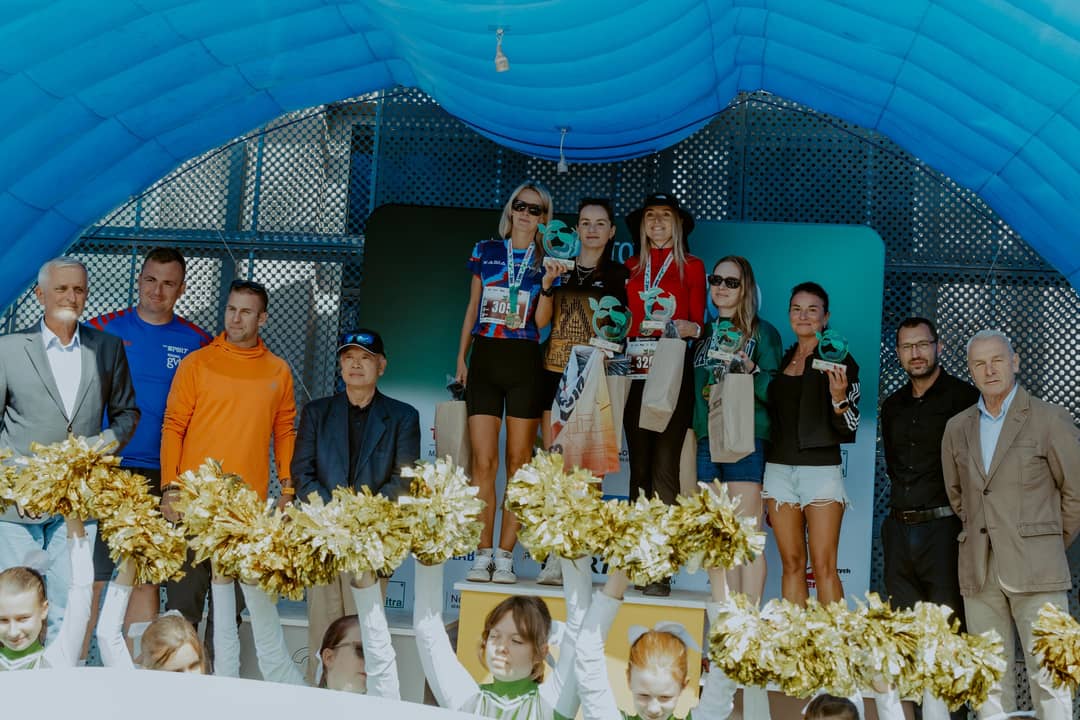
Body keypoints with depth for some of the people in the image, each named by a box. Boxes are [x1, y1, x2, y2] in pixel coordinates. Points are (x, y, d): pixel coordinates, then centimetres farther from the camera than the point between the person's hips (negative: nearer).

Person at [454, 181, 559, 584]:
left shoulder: (547, 261, 5)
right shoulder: (486, 251, 10)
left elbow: (542, 321, 0)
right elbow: (473, 308, 15)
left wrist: (547, 286, -16)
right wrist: (461, 358, 11)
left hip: (524, 362, -1)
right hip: (485, 358, 1)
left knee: (519, 460, 0)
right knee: (483, 460, -4)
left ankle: (505, 555, 4)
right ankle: (483, 554, 1)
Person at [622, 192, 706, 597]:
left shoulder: (692, 268, 9)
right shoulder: (629, 268, 17)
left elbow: (698, 322, 4)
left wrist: (691, 329, -17)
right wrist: (621, 346, -2)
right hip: (635, 373, 3)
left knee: (664, 468, -10)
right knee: (640, 467, 4)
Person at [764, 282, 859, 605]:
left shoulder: (839, 361, -1)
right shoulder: (780, 360, 13)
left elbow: (847, 428, -5)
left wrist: (839, 396, -23)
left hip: (821, 468, -4)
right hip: (779, 468, 5)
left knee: (824, 567, -8)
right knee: (792, 564, 6)